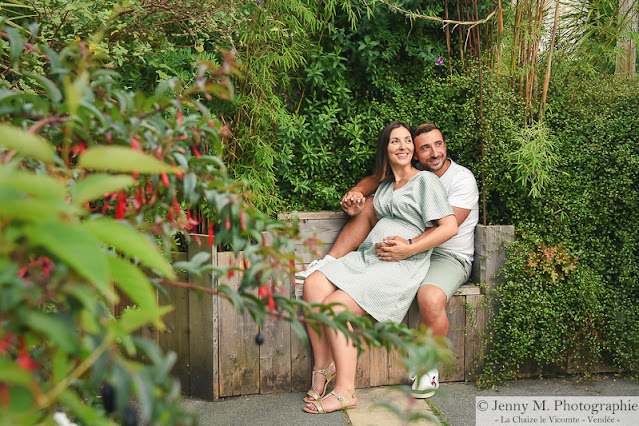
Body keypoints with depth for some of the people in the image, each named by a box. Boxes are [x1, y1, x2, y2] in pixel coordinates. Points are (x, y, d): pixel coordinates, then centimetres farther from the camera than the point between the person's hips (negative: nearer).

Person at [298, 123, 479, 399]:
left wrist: (410, 248, -41)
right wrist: (356, 191, -16)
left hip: (450, 256, -6)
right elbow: (377, 178, 9)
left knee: (431, 299, -38)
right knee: (366, 205, -3)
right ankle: (328, 264, -6)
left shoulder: (462, 179, -15)